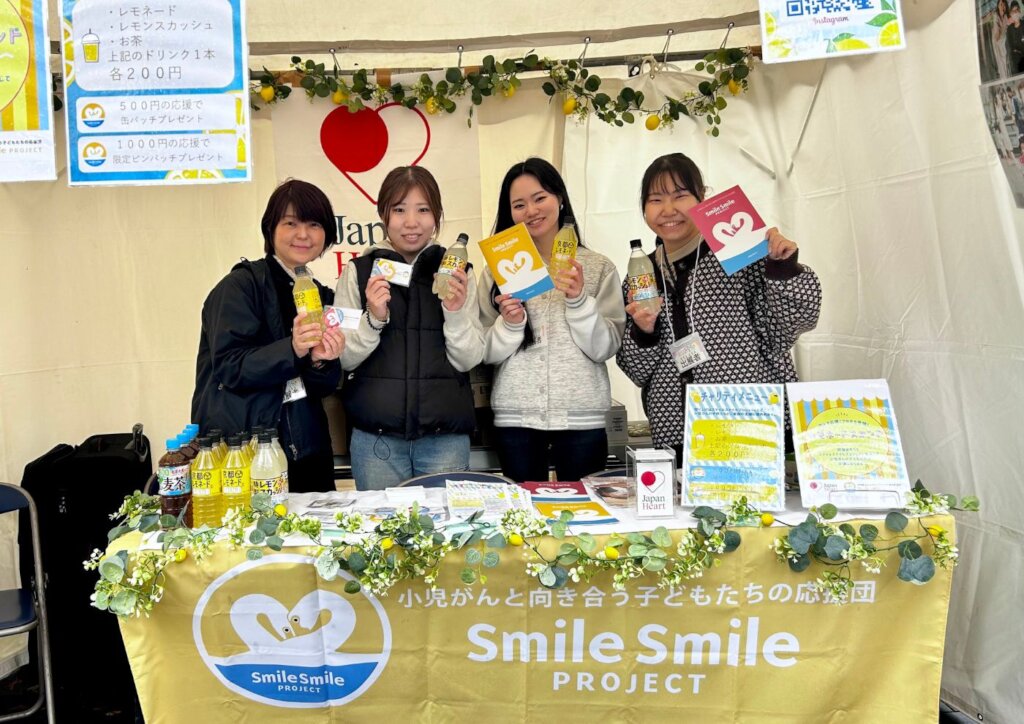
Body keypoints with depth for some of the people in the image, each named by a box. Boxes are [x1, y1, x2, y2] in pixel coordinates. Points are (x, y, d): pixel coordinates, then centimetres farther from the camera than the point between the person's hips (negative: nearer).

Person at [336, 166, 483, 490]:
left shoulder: (455, 272, 4)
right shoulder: (358, 272, 2)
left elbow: (468, 360, 0)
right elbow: (345, 359, 0)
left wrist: (456, 312, -16)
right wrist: (373, 318, -16)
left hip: (445, 435, 1)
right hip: (376, 435, 0)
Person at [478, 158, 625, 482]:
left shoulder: (598, 267, 2)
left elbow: (606, 348, -2)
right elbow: (487, 353, 5)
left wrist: (579, 301, -15)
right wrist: (510, 324, -14)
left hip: (581, 418, -1)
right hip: (515, 419, 1)